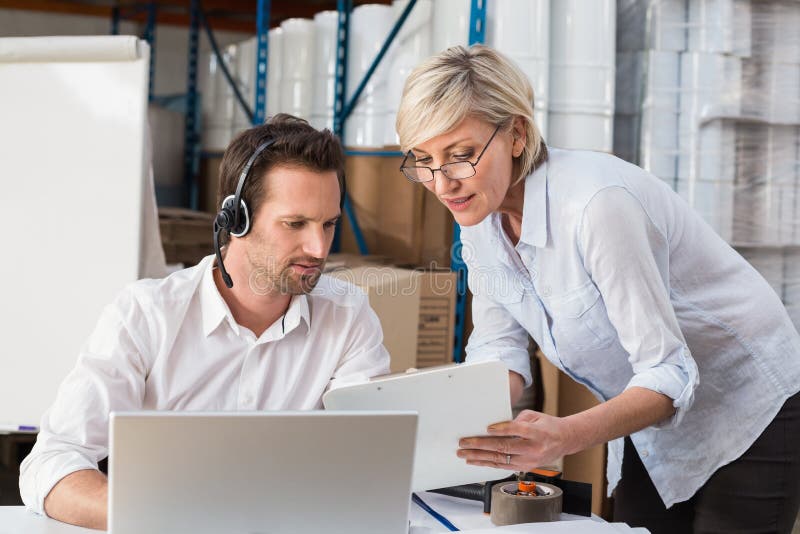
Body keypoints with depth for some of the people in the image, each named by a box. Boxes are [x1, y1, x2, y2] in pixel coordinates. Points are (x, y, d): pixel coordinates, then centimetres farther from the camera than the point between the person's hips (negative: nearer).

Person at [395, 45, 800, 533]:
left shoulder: (597, 204, -32)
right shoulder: (481, 216, -8)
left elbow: (668, 373, -33)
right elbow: (498, 348, -2)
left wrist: (565, 436, -48)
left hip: (751, 413, -7)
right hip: (652, 422, 7)